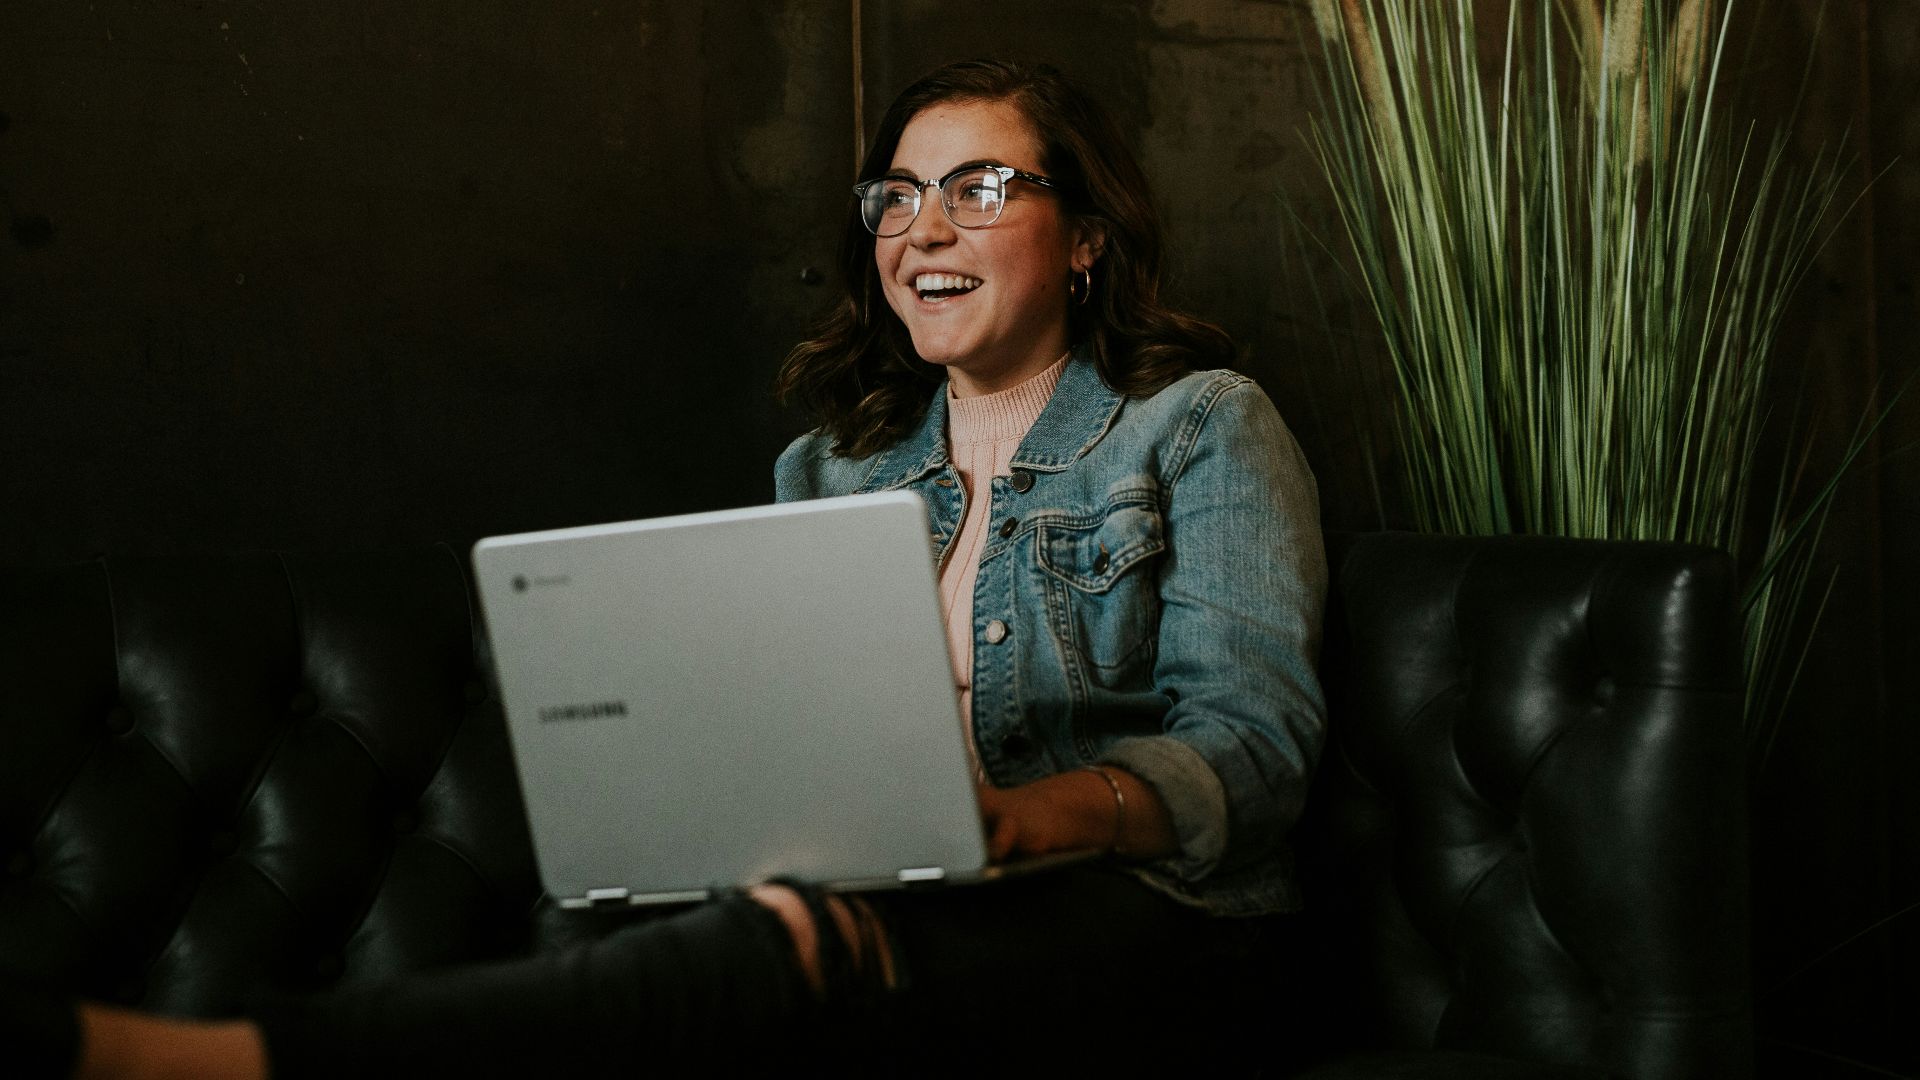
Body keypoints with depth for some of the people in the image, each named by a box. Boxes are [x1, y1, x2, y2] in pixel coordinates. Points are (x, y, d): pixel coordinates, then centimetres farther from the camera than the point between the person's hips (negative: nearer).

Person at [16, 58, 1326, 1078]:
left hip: (1145, 912, -5)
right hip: (882, 904, 6)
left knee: (802, 935, -37)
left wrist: (1030, 813, -27)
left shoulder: (1203, 426, 7)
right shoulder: (830, 470, 21)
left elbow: (1254, 737, -6)